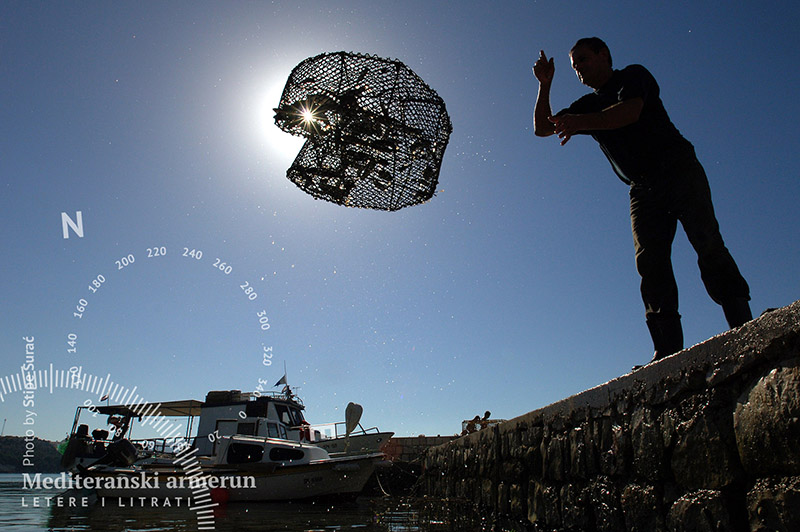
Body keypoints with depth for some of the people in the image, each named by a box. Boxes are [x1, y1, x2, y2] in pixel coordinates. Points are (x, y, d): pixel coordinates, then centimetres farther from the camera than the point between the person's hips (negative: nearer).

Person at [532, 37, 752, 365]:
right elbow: (542, 128, 16)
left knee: (707, 242, -18)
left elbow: (630, 112, -16)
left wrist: (583, 123, -30)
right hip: (643, 188, 4)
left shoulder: (634, 76, 6)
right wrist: (544, 85, 5)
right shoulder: (588, 105, 22)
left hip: (679, 170, -3)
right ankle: (668, 348, -18)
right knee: (650, 262, -12)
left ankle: (742, 323, -17)